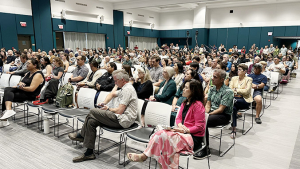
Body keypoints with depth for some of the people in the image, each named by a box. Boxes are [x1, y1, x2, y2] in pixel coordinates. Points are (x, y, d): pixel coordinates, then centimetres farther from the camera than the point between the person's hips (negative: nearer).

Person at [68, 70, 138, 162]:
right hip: (119, 117, 10)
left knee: (92, 112, -12)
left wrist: (108, 109, -2)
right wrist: (104, 103, 16)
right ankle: (89, 153, 6)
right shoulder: (125, 88, 18)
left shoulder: (127, 89, -15)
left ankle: (82, 135, 9)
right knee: (91, 122, -1)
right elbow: (112, 94, 35)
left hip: (122, 120, -10)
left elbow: (119, 111, -20)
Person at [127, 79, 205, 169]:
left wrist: (185, 130, -18)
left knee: (163, 135, -25)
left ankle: (144, 156, -9)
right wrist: (180, 125, -4)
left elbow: (199, 127, -13)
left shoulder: (198, 105, -11)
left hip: (193, 138, -8)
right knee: (160, 134, -20)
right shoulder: (185, 103, 15)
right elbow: (179, 118, 18)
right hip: (183, 133, 8)